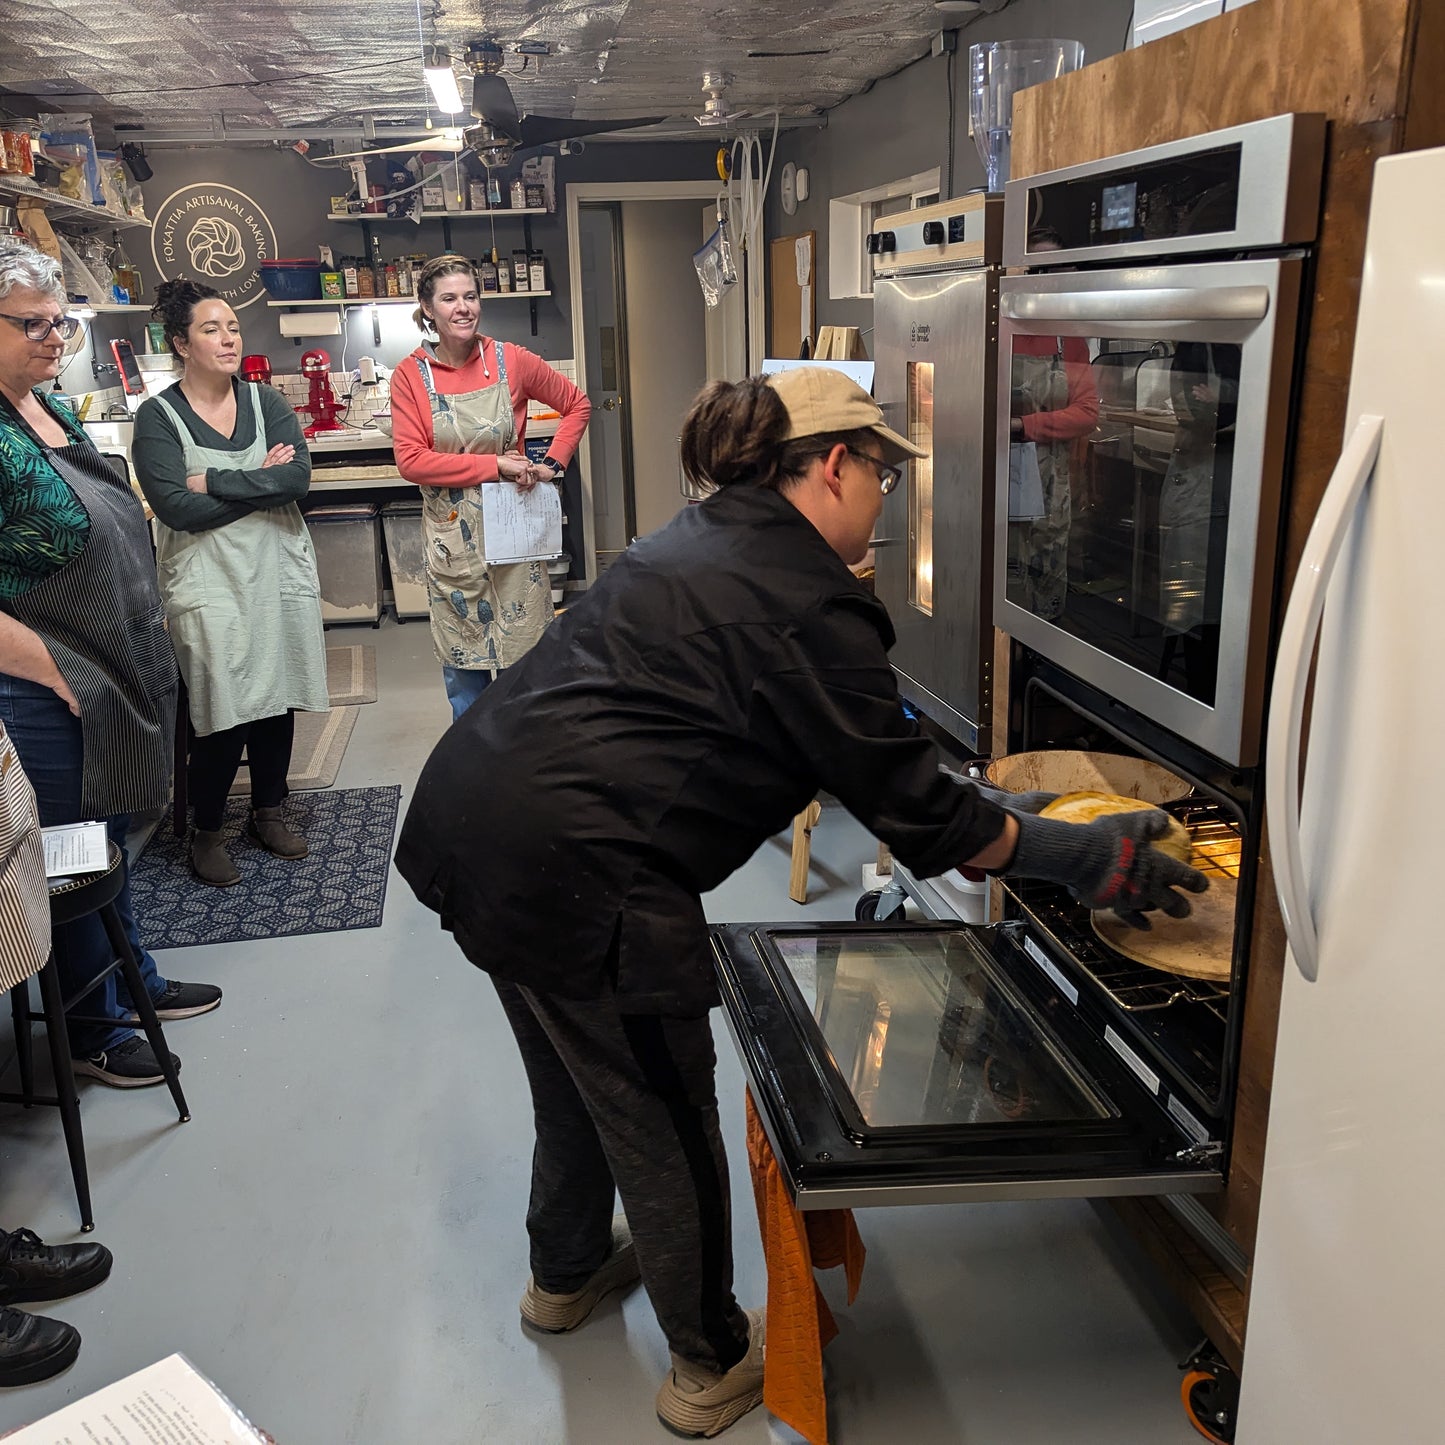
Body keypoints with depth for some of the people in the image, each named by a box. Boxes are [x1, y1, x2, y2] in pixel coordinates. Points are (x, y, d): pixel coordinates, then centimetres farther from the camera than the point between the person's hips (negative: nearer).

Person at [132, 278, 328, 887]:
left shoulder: (265, 401, 6)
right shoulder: (158, 417, -4)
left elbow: (298, 476, -10)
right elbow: (177, 508, -16)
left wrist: (213, 482, -15)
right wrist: (262, 482, -12)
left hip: (280, 573, 4)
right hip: (209, 582, -4)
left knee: (277, 697, 10)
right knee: (223, 712, -6)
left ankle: (269, 812, 29)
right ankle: (206, 833, 13)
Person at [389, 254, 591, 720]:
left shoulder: (511, 361, -3)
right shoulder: (411, 375, -4)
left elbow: (577, 405, 10)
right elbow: (411, 460, -13)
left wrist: (553, 463, -2)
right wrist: (495, 465, -17)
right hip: (452, 538, 0)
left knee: (523, 661, 7)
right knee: (461, 665, 9)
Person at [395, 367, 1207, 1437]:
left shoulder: (699, 542, 15)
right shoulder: (808, 604, -14)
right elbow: (920, 815, -10)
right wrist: (1089, 857, 0)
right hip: (574, 866, -10)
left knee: (580, 1069, 29)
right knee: (663, 1122, 10)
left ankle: (566, 1271, 53)